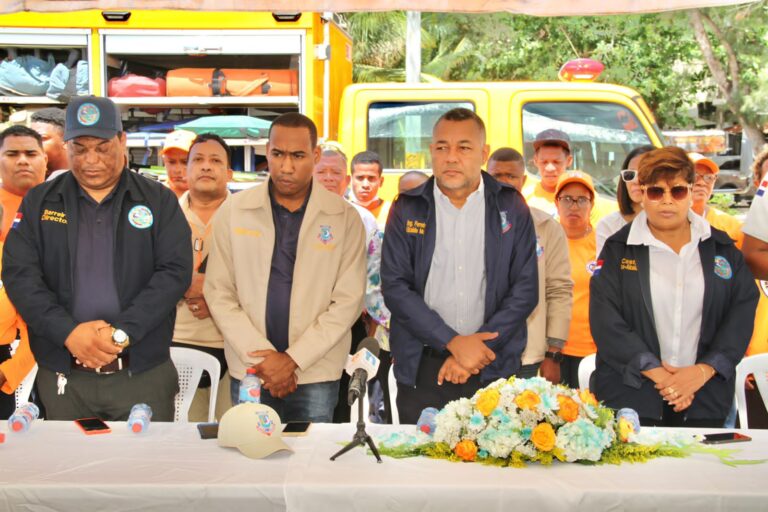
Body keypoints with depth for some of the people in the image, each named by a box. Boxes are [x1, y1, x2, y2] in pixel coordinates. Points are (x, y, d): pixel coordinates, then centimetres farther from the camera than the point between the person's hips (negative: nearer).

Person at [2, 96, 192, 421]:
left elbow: (175, 271, -6)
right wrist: (69, 332, -16)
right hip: (62, 376, 2)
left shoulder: (159, 201, 3)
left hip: (143, 374, -1)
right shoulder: (39, 202, 6)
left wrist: (123, 332, -18)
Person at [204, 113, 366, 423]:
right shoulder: (233, 211, 1)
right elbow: (219, 293, 0)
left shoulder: (344, 218, -1)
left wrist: (293, 359, -10)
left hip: (316, 373, -1)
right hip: (249, 370, 1)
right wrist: (261, 357, -9)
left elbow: (348, 300, -4)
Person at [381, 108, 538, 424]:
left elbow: (525, 289, 0)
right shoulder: (408, 209, 2)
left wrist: (479, 348, -10)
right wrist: (453, 343, -13)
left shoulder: (510, 208, 3)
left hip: (493, 368, 0)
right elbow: (394, 287, -4)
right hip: (421, 368, 0)